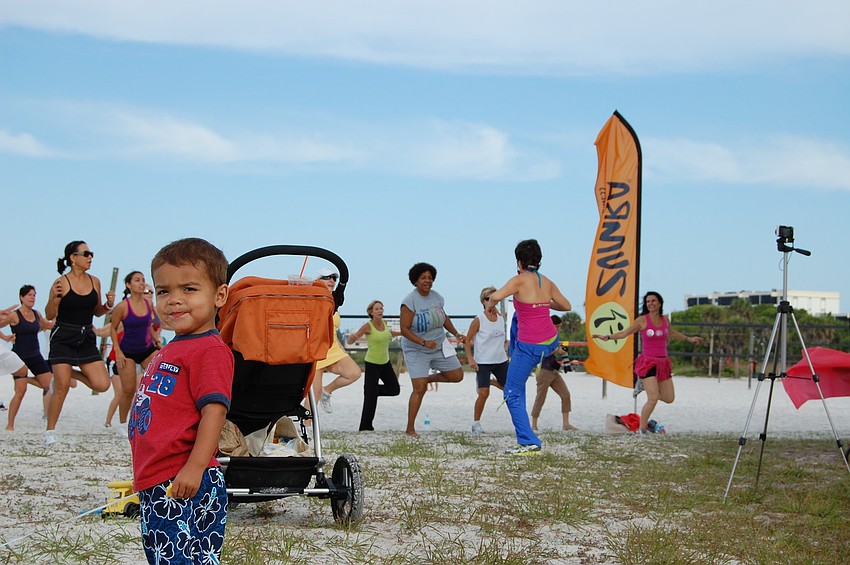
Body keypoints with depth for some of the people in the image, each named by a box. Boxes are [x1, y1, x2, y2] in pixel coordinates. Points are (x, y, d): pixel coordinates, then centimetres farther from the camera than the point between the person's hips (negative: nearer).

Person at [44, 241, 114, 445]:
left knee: (102, 385, -5)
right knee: (61, 388, -5)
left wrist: (108, 304, -4)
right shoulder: (62, 283, -9)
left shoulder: (95, 282, 5)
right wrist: (54, 298, -24)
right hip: (63, 338, -5)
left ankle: (73, 374, 23)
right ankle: (50, 431, 11)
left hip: (87, 339, 5)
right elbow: (50, 316, -6)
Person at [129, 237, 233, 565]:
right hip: (154, 485, 11)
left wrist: (195, 467, -29)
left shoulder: (210, 350, -13)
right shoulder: (169, 351, 18)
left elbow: (214, 409, -22)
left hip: (185, 487, -10)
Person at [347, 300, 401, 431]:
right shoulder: (367, 326, -17)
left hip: (385, 362, 7)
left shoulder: (384, 323, 1)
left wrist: (403, 333, 24)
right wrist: (352, 337, -41)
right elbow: (350, 342, -19)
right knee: (371, 397, -9)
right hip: (372, 364, -6)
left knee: (394, 390, 6)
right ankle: (365, 426, -2)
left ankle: (369, 389, 27)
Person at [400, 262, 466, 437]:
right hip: (416, 350, -6)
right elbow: (404, 329, -20)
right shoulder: (410, 302, -19)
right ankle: (410, 429, -2)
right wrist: (423, 342, -30)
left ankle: (428, 378, 29)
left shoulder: (436, 297, 0)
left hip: (439, 346, 6)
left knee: (457, 376, 5)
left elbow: (444, 317, 17)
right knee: (419, 389, -12)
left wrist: (456, 334, 7)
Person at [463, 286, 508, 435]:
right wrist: (470, 359, -15)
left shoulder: (500, 318, 5)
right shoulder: (478, 320, -11)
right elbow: (467, 340, -7)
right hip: (483, 362, -5)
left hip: (500, 360, 6)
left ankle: (490, 382, 35)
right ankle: (476, 423, 1)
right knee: (484, 393, -14)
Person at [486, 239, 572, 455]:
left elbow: (495, 297, -26)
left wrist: (489, 303, -3)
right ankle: (513, 354, 57)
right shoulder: (547, 282, 4)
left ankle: (528, 442, -2)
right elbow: (566, 306, 17)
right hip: (551, 343, 7)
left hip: (529, 347, -7)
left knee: (513, 394, 4)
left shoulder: (520, 280, -13)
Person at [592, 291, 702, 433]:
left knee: (669, 398, 6)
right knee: (653, 399, -16)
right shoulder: (642, 320, -5)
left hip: (663, 363, 6)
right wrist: (607, 337, -12)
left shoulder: (665, 320, 8)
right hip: (648, 362, -5)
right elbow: (624, 333, 0)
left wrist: (688, 338, 38)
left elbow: (671, 333, 30)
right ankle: (641, 429, -3)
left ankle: (644, 385, 26)